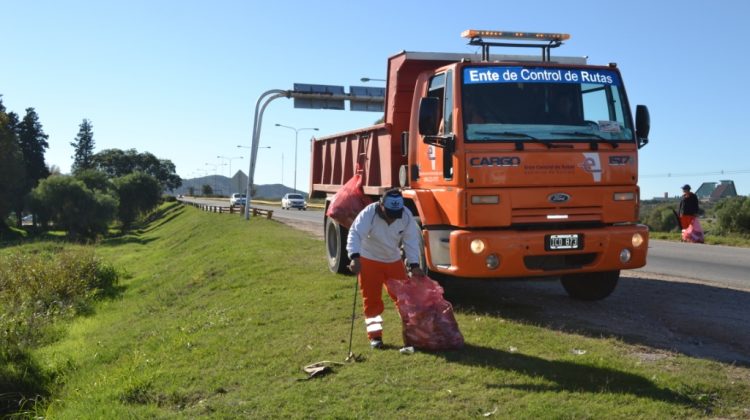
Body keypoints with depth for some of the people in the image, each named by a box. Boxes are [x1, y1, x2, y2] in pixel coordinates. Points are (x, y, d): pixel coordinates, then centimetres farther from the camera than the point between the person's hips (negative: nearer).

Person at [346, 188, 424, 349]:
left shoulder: (406, 215, -16)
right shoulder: (369, 213, -27)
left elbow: (411, 241, -12)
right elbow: (355, 234, -37)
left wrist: (414, 265, -20)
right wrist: (355, 257, -51)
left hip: (394, 260, 3)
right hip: (369, 261, -3)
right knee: (372, 299, -3)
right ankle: (375, 335, 6)